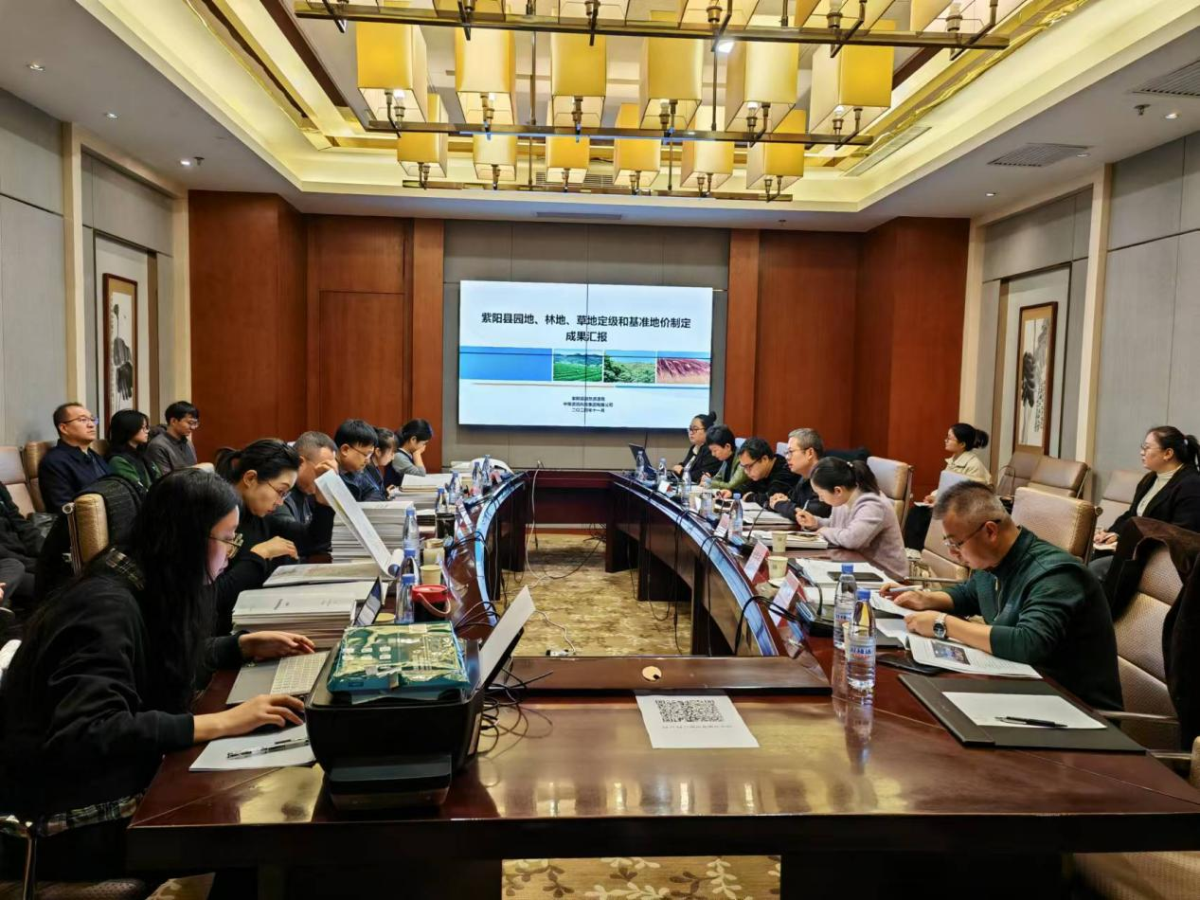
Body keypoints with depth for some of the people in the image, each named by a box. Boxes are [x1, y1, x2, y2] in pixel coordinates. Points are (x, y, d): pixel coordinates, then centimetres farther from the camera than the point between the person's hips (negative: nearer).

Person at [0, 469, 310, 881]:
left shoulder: (146, 589, 1)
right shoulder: (107, 607, -26)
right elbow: (83, 734, -36)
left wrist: (246, 645, 7)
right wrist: (221, 723, -37)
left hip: (110, 782, 9)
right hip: (75, 820, -8)